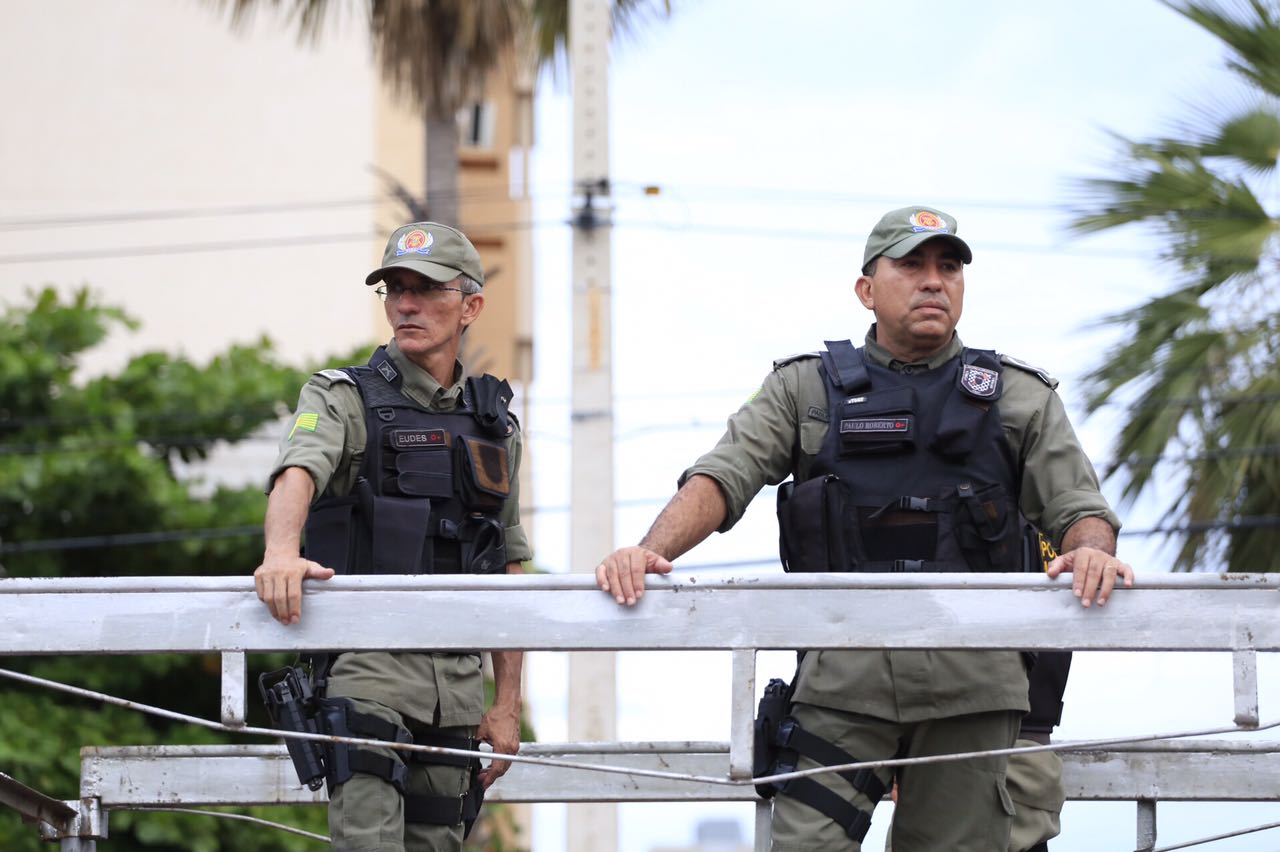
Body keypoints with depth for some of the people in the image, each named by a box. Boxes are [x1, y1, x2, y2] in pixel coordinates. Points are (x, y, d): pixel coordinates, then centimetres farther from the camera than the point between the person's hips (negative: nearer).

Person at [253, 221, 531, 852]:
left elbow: (508, 573, 19)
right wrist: (282, 550, -43)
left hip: (457, 680, 5)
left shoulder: (496, 426, 17)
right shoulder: (345, 398, 3)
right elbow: (297, 472, -19)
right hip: (365, 663, -5)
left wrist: (508, 706, 13)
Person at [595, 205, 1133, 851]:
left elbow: (1077, 506, 9)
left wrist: (1091, 549, -17)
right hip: (843, 674, -1)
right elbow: (721, 480, 2)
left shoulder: (1021, 398, 15)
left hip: (970, 677, 1)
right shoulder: (806, 390, 13)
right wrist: (649, 551, -17)